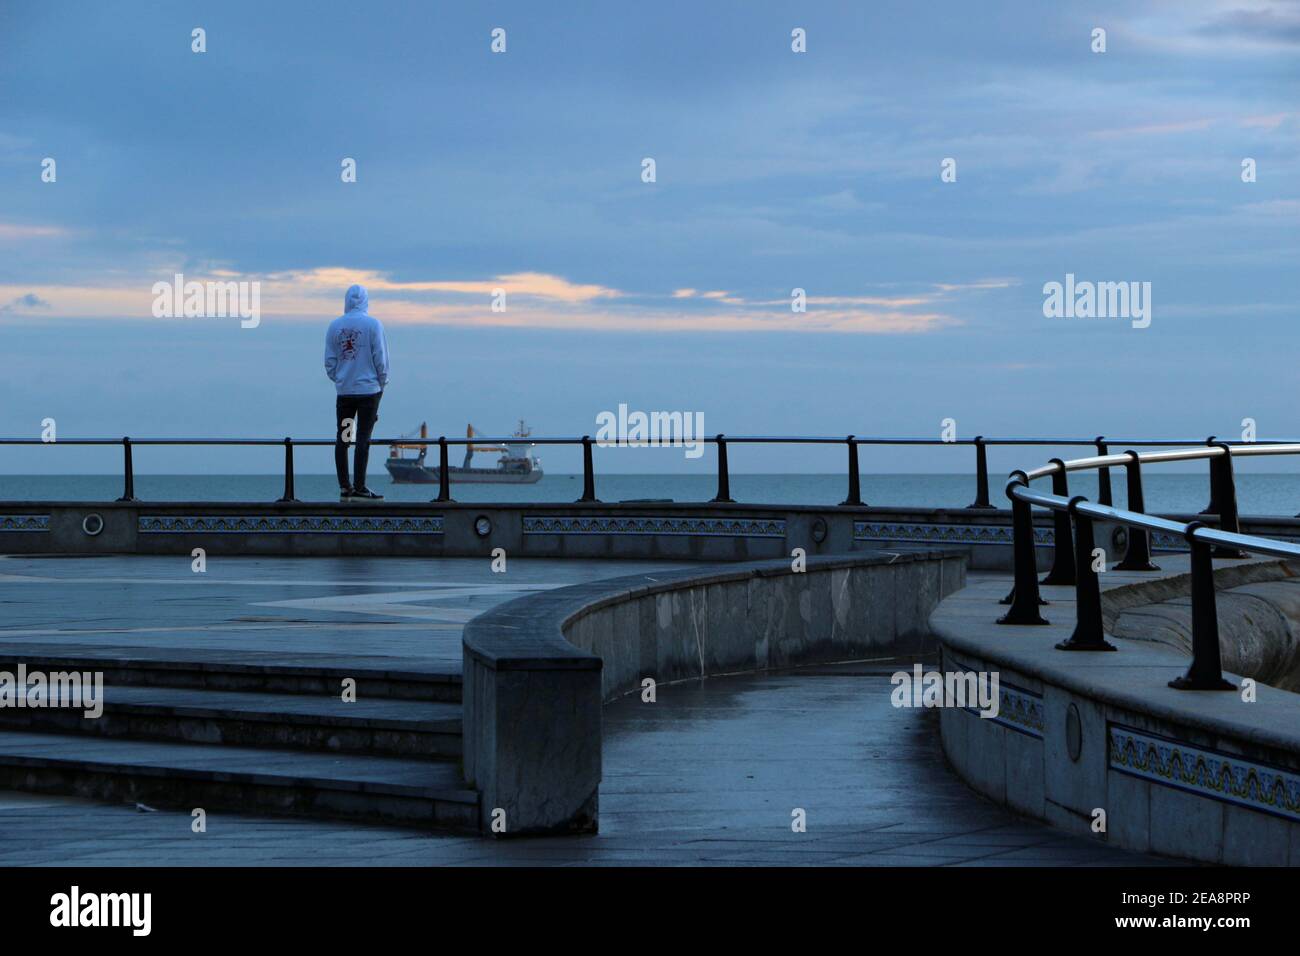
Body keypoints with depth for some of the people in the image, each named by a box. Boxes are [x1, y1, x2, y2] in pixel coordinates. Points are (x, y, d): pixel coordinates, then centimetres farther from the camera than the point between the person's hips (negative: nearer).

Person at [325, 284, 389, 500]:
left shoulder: (334, 326, 2)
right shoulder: (373, 324, -7)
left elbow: (329, 361, 3)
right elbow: (381, 359, -6)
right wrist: (382, 384, 7)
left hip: (344, 391, 3)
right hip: (369, 389, -3)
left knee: (342, 439, 9)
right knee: (363, 438, -2)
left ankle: (344, 486, 10)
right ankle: (359, 487, -4)